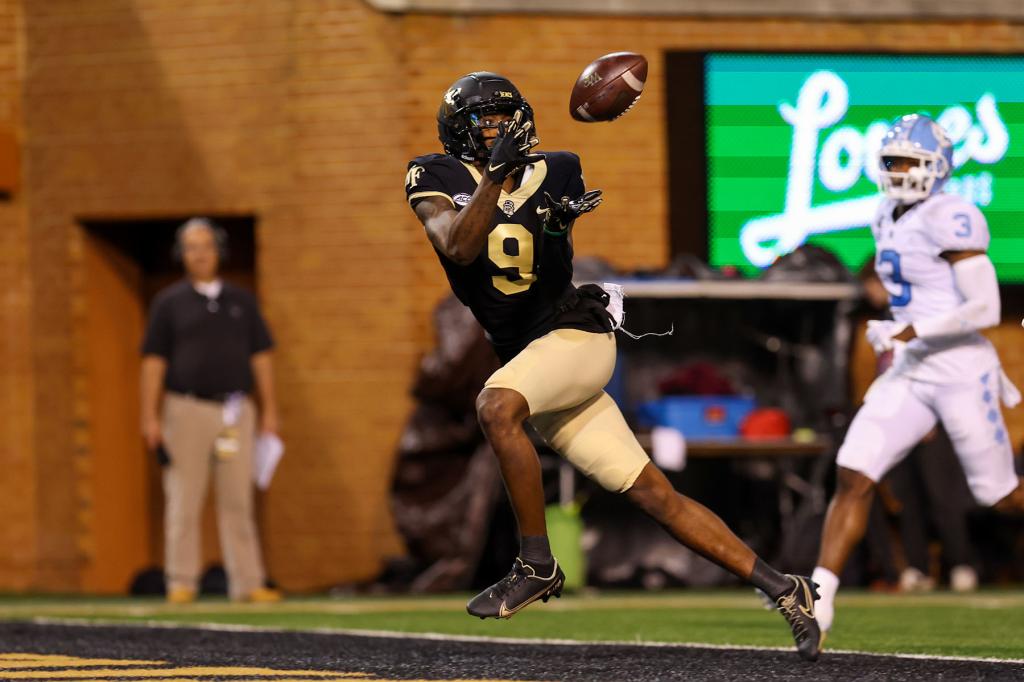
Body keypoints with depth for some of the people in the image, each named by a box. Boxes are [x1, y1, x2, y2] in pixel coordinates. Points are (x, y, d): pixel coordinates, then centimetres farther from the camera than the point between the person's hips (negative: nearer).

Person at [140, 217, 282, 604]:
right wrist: (150, 417, -7)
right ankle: (181, 583, 1)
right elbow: (154, 361, 0)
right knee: (184, 501, -2)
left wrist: (269, 410, 6)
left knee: (238, 500, 2)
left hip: (236, 411, 3)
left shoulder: (241, 301, 13)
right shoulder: (169, 303, 4)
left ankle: (247, 584, 1)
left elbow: (260, 357, 13)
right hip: (187, 410, -2)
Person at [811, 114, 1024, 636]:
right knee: (852, 476, -9)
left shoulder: (949, 220, -16)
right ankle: (819, 600, -12)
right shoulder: (891, 221, 10)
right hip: (911, 377, 7)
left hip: (960, 376, -7)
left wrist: (911, 333, -21)